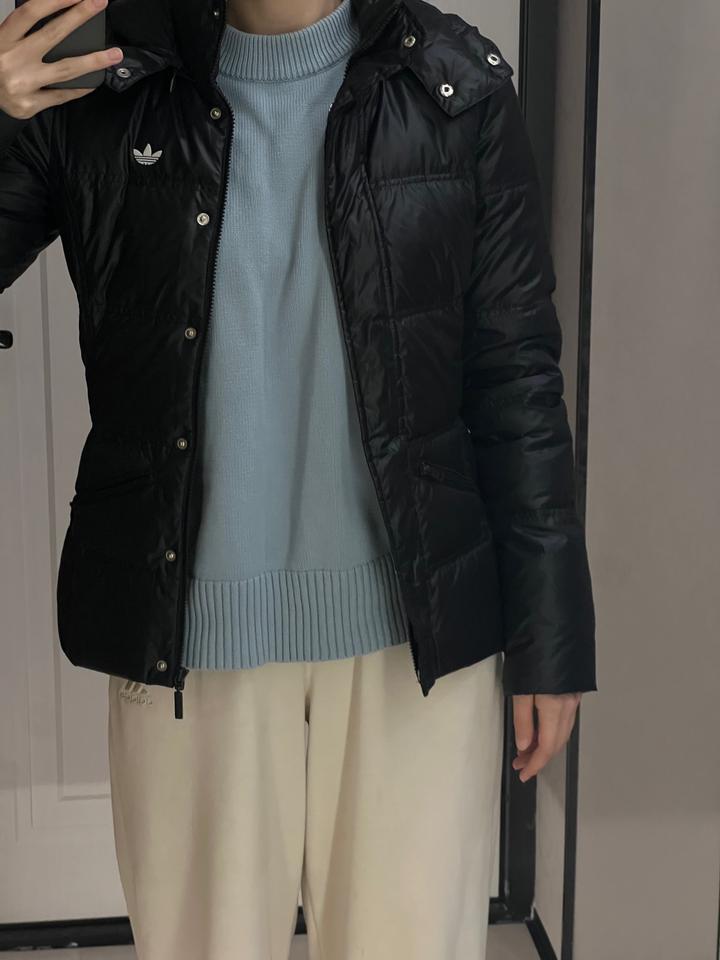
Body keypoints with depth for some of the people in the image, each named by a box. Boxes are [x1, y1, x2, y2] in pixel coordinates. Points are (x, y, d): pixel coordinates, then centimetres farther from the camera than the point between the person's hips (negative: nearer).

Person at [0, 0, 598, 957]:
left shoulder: (459, 88, -3)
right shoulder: (95, 94, -2)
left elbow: (517, 375, -1)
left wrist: (548, 635, -1)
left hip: (416, 625, 0)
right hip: (186, 627, 1)